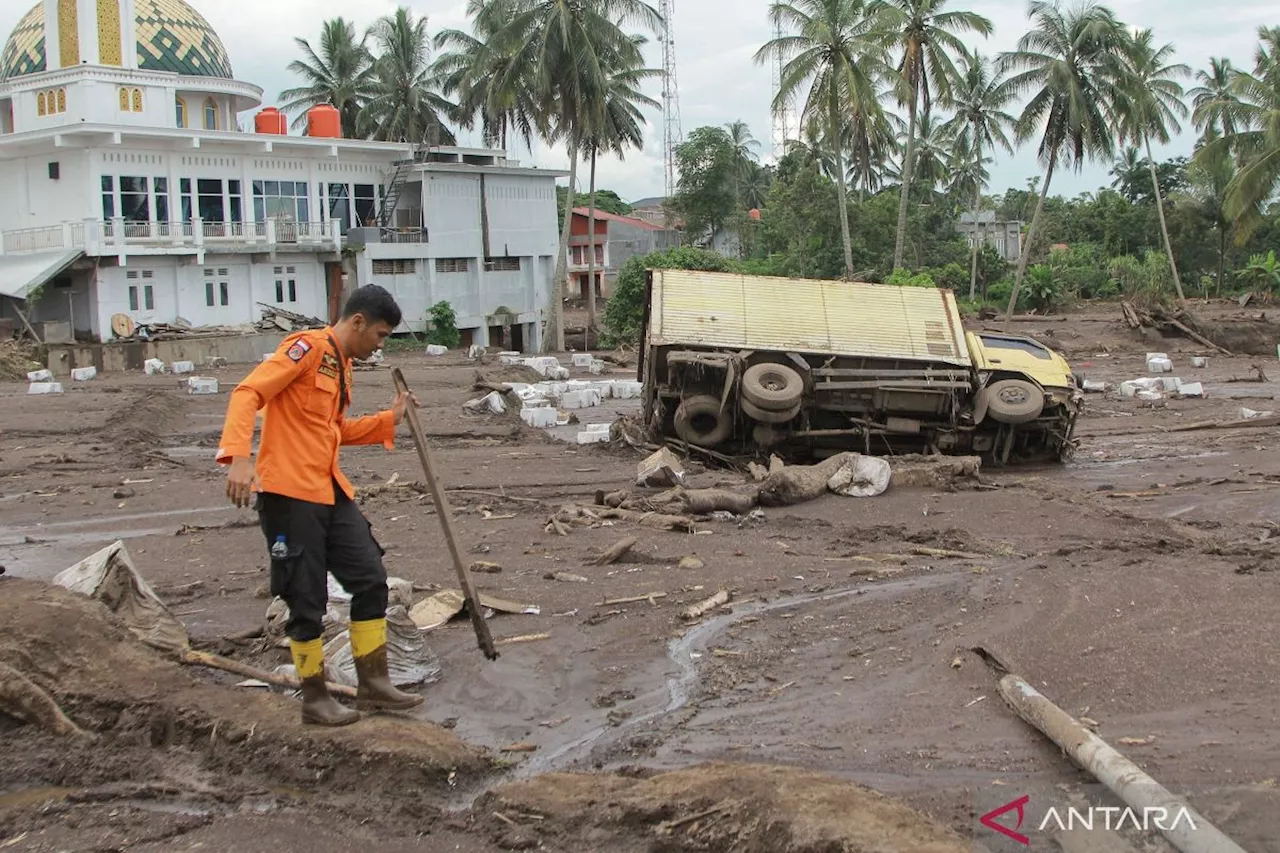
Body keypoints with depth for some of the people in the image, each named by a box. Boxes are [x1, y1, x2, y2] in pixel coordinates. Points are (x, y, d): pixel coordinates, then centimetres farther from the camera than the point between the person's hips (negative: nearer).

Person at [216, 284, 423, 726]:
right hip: (289, 493, -9)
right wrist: (239, 456, -32)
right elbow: (248, 393, -20)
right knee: (307, 600, 0)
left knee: (371, 579, 9)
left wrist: (390, 419, 18)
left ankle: (373, 684, 19)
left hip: (331, 492, 9)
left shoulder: (341, 365, 18)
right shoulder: (308, 346, -10)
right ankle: (315, 699, 14)